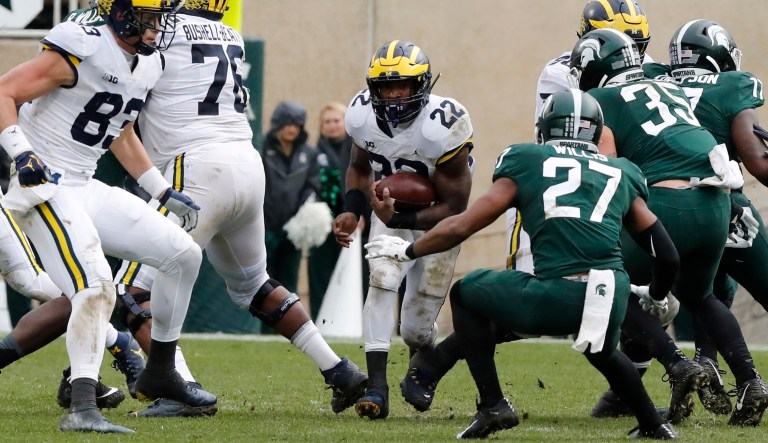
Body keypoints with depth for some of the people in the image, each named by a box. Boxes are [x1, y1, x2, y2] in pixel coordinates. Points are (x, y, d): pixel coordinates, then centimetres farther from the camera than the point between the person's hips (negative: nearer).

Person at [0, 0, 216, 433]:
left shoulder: (148, 66, 11)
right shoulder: (83, 51, -16)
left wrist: (165, 192, 26)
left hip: (87, 189, 9)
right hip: (45, 188, -9)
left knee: (183, 254, 10)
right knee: (97, 287, -26)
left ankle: (160, 373, 22)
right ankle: (82, 409, -31)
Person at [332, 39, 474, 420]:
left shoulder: (441, 127, -33)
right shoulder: (363, 116, -17)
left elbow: (453, 207, -26)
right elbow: (359, 167, 6)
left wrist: (400, 220, -38)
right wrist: (351, 211, -12)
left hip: (436, 216, -3)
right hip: (391, 208, 3)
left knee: (416, 329, 0)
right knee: (381, 282, -25)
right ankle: (376, 386, -27)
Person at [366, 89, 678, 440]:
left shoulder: (526, 163, 15)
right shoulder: (621, 175, 22)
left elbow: (462, 226, 13)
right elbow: (667, 254, 23)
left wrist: (407, 250, 30)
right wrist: (656, 297, 45)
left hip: (556, 297, -4)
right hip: (612, 298, 4)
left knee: (465, 294, 24)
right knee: (602, 351, 40)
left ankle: (492, 404, 14)